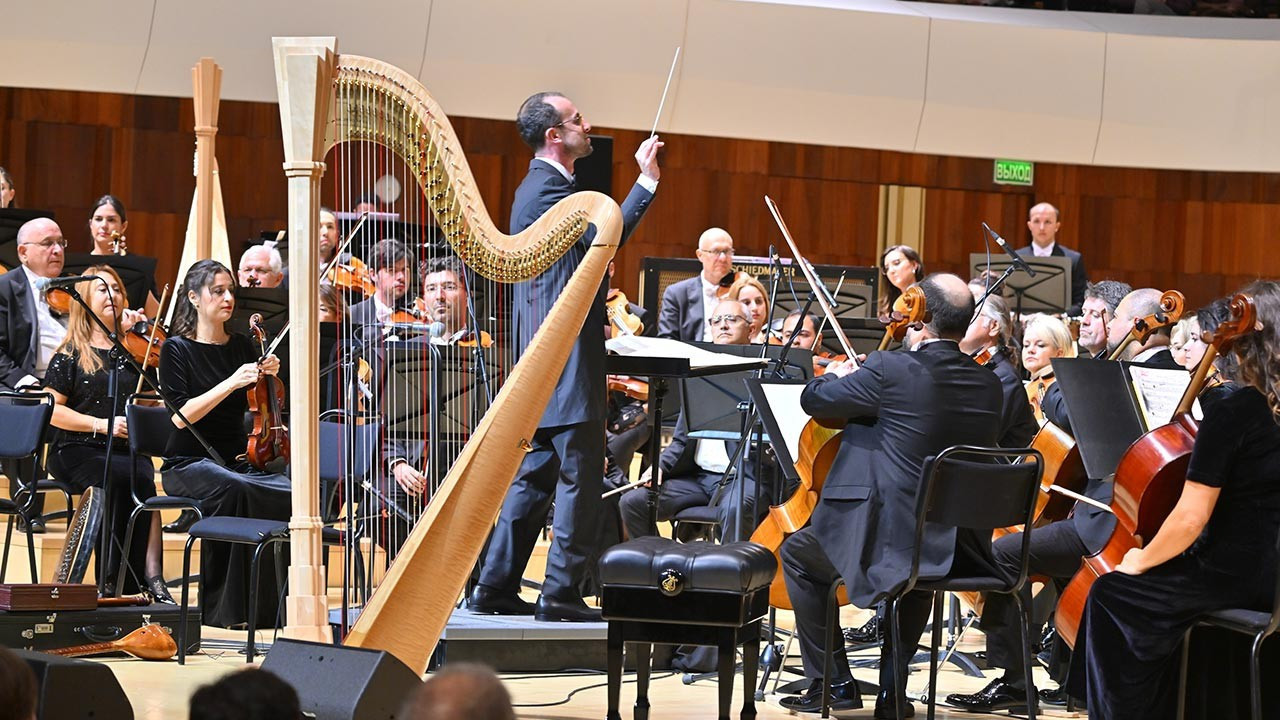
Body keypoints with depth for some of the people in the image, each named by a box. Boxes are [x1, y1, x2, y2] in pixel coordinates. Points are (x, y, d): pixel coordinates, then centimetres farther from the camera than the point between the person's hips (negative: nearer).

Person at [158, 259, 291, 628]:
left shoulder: (243, 346, 13)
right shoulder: (177, 349, -1)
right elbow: (182, 415, -14)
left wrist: (268, 378, -7)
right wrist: (232, 382, -21)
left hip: (238, 459, 4)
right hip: (189, 463, -4)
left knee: (291, 493, -27)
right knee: (235, 490, -37)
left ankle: (266, 605, -17)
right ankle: (226, 608, -26)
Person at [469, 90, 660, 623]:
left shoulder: (542, 185, 20)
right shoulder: (546, 190, -14)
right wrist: (647, 180, -19)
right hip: (567, 359, -11)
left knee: (538, 472, 13)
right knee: (580, 475, -7)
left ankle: (496, 588, 14)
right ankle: (561, 592, -5)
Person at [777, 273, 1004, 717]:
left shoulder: (890, 372, -14)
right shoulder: (988, 385, 4)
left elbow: (813, 399, -3)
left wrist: (837, 375, 20)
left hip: (890, 544, -6)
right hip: (960, 551, 6)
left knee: (797, 555, 21)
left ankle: (834, 684, 19)